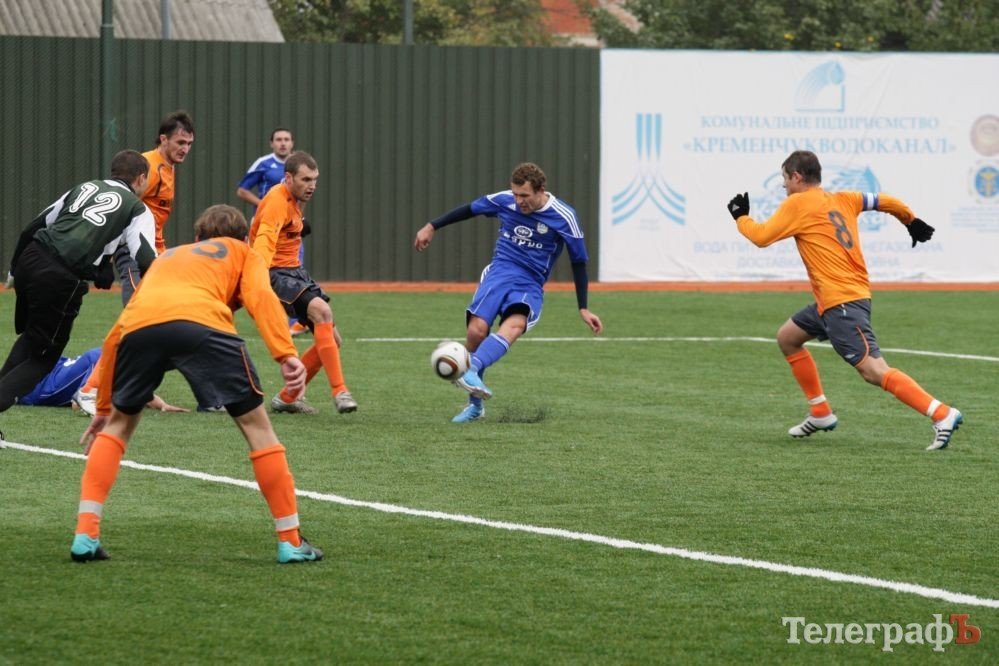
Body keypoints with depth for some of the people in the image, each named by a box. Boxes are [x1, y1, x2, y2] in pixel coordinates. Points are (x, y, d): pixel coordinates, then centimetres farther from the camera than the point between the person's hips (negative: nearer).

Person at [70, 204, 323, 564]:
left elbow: (115, 336, 40)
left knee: (118, 425, 26)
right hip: (201, 320, -3)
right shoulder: (242, 253, 33)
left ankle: (85, 535, 15)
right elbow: (261, 297, 9)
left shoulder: (167, 258, 43)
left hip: (139, 326, 3)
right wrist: (286, 354, -4)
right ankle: (291, 541, 11)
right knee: (256, 424, 11)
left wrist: (103, 406, 46)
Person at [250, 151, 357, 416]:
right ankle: (339, 391, -37)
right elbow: (264, 238, -35)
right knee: (321, 310, -33)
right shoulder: (277, 201, -18)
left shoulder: (294, 200, 14)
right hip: (276, 273, -10)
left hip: (294, 272, 10)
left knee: (331, 339, 4)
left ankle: (287, 398, 17)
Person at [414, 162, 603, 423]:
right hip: (499, 273, 2)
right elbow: (469, 210, 18)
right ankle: (475, 404, -3)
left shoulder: (563, 217, -6)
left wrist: (583, 308, 2)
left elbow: (578, 262, 3)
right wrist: (432, 227, 21)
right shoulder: (504, 200, 0)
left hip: (530, 285, -2)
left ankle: (471, 370, -58)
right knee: (476, 330, -21)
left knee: (514, 324, -35)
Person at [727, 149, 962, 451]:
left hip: (841, 302, -10)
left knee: (874, 371, -18)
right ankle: (821, 414, 26)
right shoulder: (842, 199, 15)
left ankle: (942, 415, -28)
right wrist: (911, 221, 37)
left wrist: (740, 216, 11)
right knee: (787, 337, 23)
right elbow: (884, 201, 20)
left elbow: (761, 236, -7)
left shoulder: (797, 204, -6)